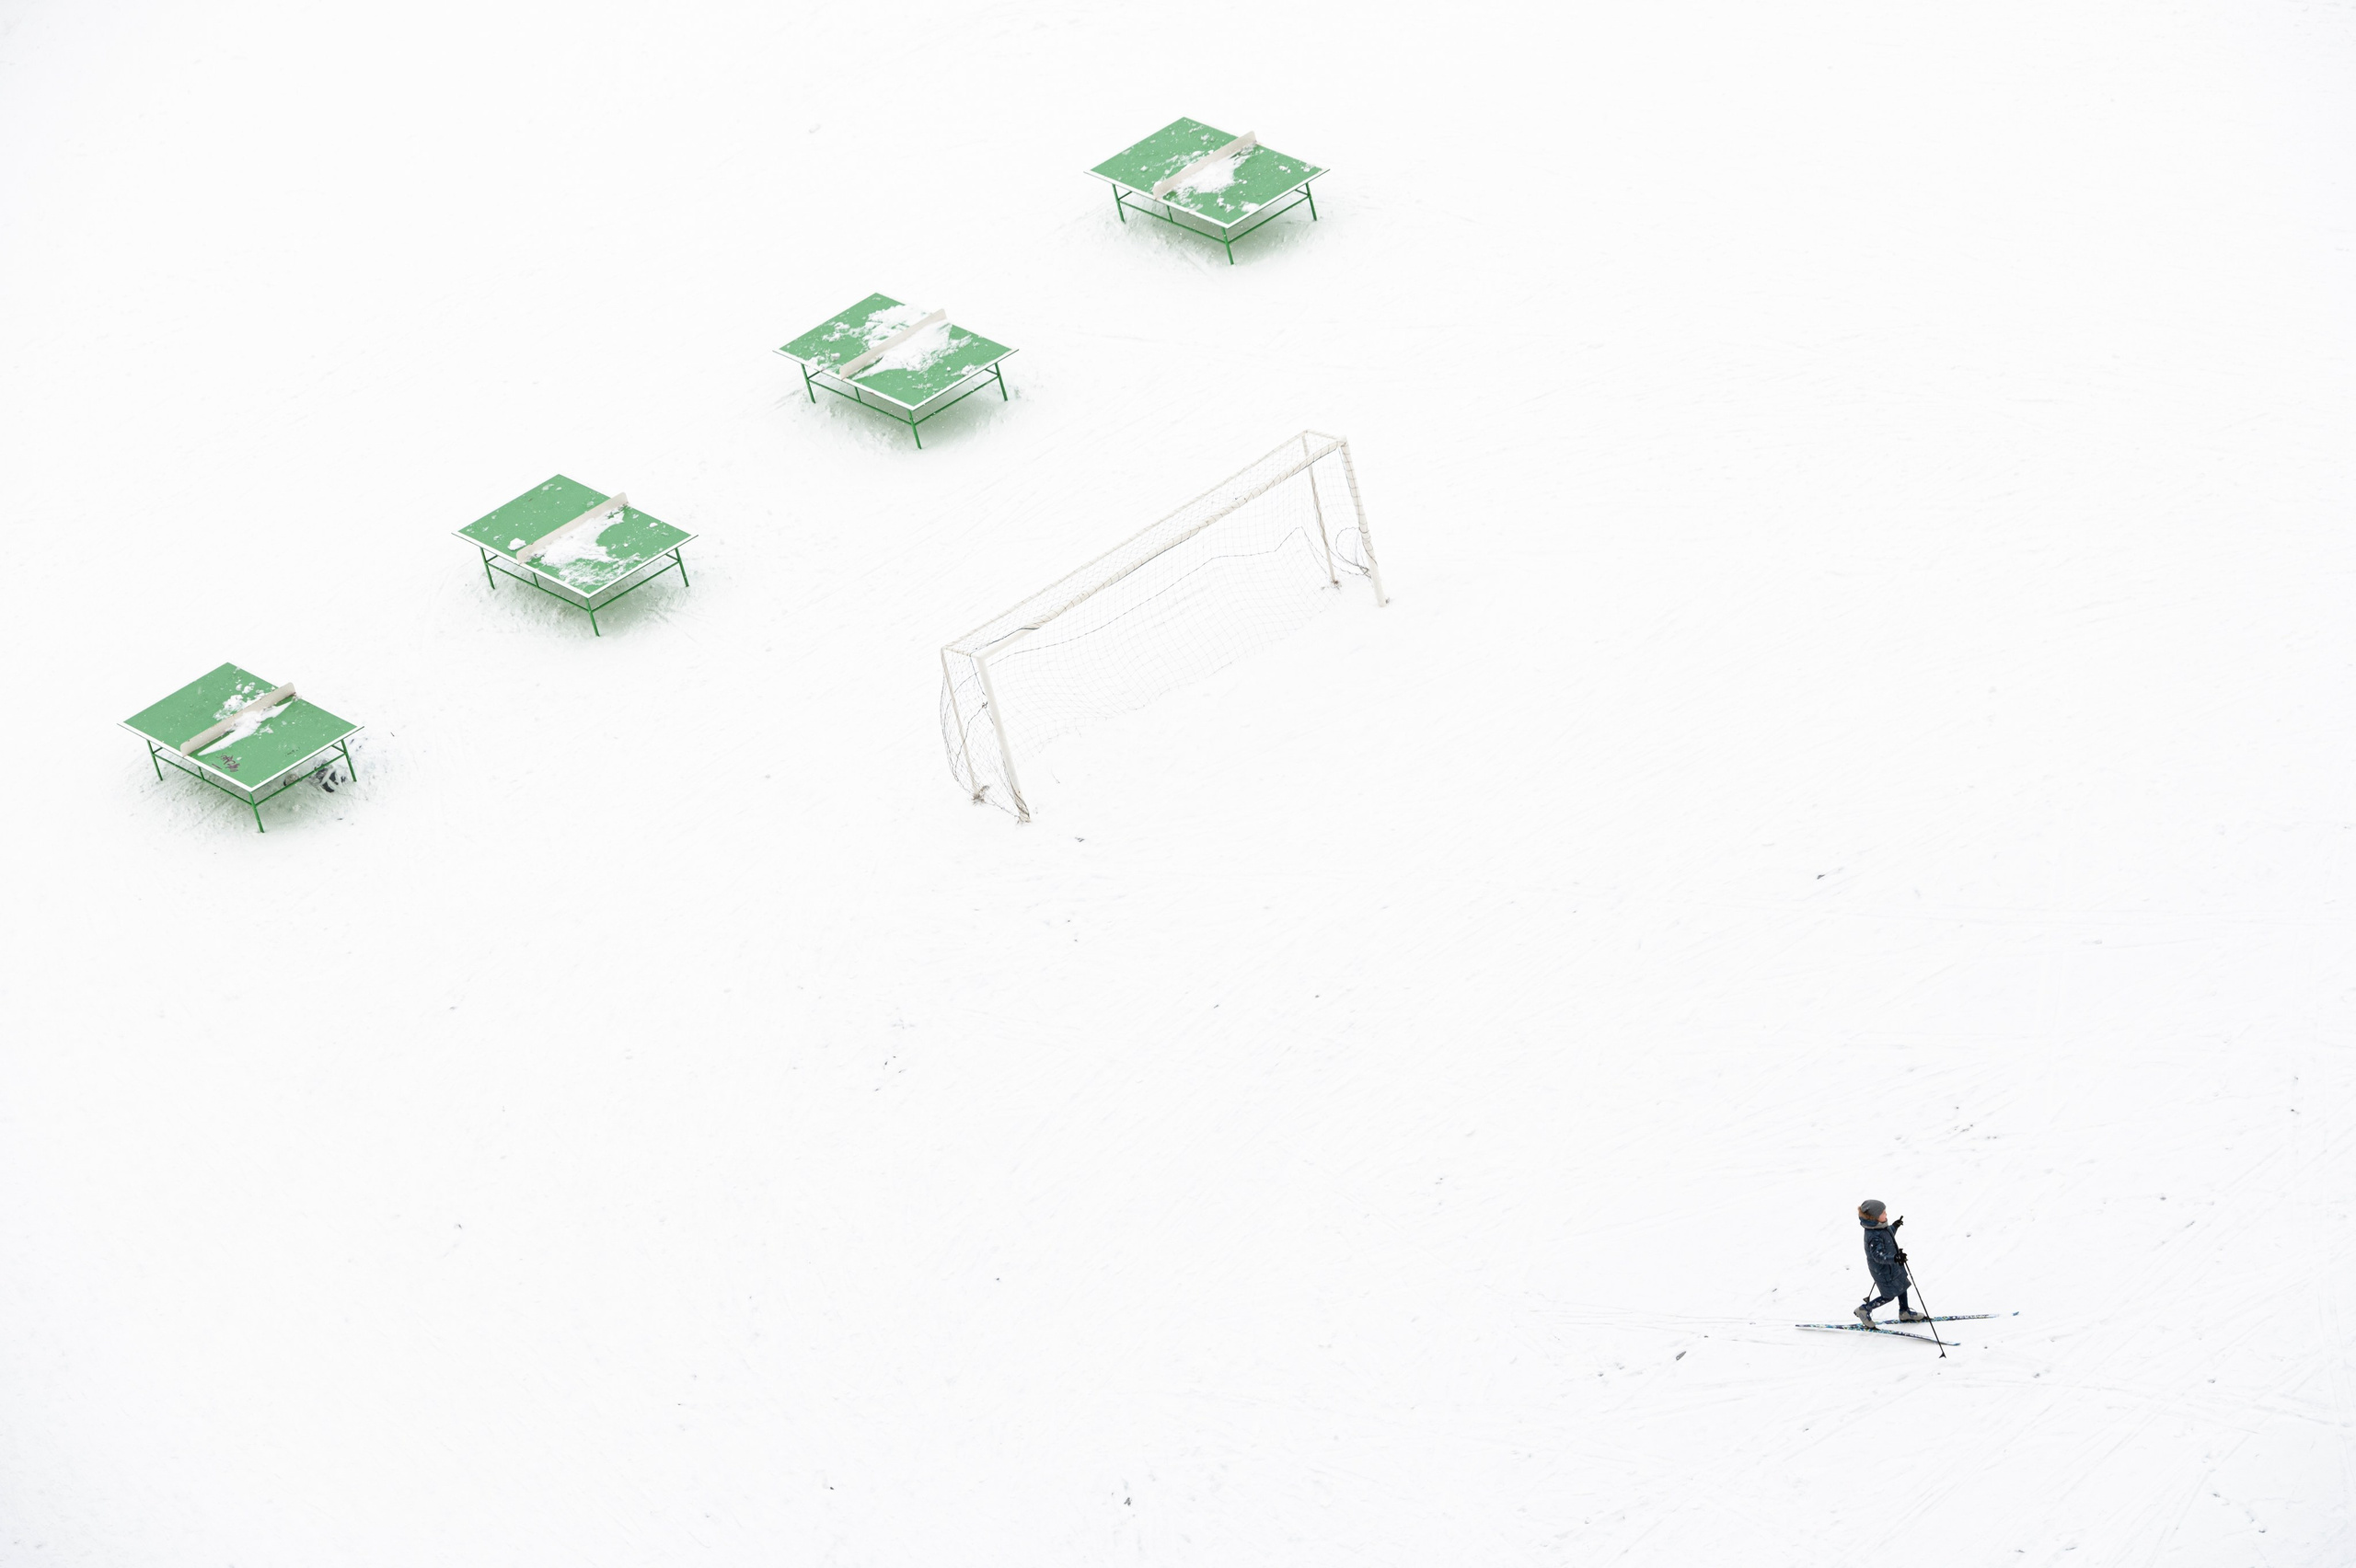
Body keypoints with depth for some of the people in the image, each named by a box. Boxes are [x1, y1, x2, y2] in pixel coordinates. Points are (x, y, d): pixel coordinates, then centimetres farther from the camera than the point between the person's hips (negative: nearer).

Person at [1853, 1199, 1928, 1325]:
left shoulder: (1881, 1227, -7)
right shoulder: (1874, 1237, -38)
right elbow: (1878, 1256, -40)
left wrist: (1894, 1227, 28)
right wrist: (1894, 1258, -55)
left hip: (1893, 1264, 9)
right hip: (1885, 1271, -9)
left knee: (1902, 1286, 24)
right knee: (1890, 1296, 8)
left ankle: (1905, 1312, 46)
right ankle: (1865, 1310, 27)